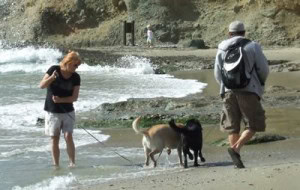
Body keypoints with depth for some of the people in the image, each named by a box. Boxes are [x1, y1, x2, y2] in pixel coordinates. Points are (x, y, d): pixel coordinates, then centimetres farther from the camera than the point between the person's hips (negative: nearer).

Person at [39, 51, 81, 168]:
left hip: (68, 111, 1)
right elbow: (41, 85, -12)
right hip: (52, 111, -1)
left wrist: (60, 100, -25)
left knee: (68, 136, -11)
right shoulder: (54, 70, -10)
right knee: (54, 139, 2)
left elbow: (75, 97, -10)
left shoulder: (76, 77, -6)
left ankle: (72, 163, -6)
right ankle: (56, 165, 8)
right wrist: (52, 77, -30)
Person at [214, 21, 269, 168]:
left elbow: (218, 75, 10)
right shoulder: (252, 46, 2)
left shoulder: (222, 49, 9)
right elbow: (264, 69, 1)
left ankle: (238, 163, 6)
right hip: (248, 90, -3)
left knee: (232, 127, 11)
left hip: (228, 91, 3)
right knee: (253, 125, 5)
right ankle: (235, 148, -17)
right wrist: (261, 83, 22)